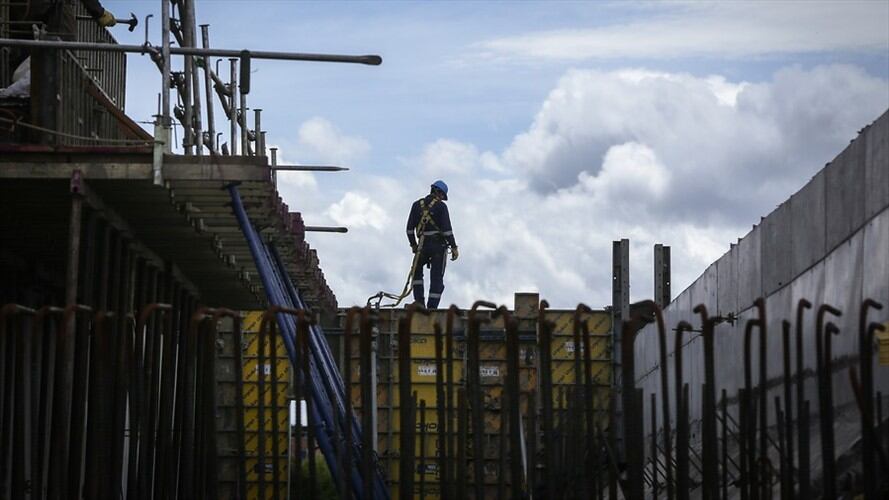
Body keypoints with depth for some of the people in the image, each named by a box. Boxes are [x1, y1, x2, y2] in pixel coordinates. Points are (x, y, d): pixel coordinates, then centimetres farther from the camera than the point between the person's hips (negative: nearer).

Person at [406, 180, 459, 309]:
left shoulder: (417, 205, 7)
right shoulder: (441, 206, -6)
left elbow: (410, 228, 9)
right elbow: (447, 229, -12)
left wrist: (413, 245, 20)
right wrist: (454, 247, -8)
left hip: (423, 246, 3)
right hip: (439, 245, -3)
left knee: (417, 272, 22)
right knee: (437, 277, 1)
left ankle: (419, 300, 9)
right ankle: (432, 307, -4)